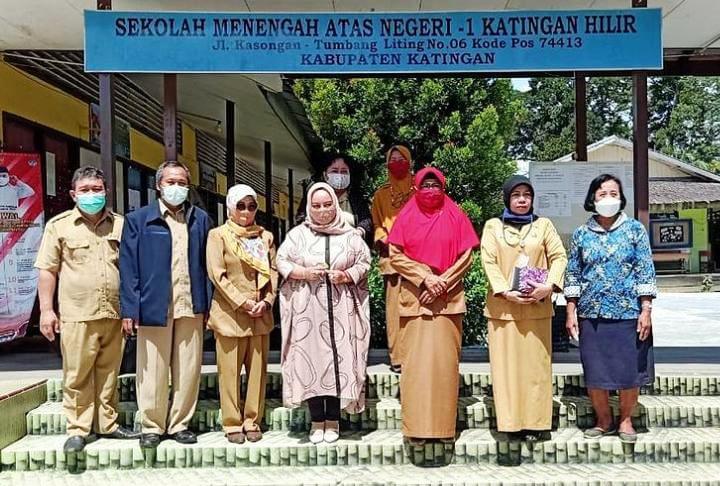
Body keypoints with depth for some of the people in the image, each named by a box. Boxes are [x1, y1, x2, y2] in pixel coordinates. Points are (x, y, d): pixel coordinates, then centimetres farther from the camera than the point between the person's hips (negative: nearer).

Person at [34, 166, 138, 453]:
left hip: (114, 313, 2)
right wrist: (46, 310, -4)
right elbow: (47, 270, 2)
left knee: (109, 373, 11)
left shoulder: (121, 224, 9)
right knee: (77, 375, 3)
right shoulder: (59, 225, 4)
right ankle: (78, 429, 15)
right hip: (76, 315, -2)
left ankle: (107, 423, 23)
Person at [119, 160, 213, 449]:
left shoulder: (200, 219, 11)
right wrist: (130, 309, -8)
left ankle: (179, 424, 20)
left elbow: (207, 264, 9)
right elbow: (128, 267, 0)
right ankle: (152, 426, 19)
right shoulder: (138, 219, 4)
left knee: (188, 370, 7)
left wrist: (208, 304, 2)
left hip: (191, 307, 2)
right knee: (153, 371, 5)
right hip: (153, 307, -2)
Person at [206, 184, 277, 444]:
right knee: (230, 371, 1)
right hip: (229, 313, -3)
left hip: (261, 314, 3)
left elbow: (273, 271, 10)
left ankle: (252, 421, 17)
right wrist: (242, 302, -12)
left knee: (258, 370, 6)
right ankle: (232, 423, 12)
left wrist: (266, 301, -5)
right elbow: (217, 274, -7)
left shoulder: (265, 236, 12)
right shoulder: (218, 235, 1)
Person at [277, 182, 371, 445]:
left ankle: (333, 420, 13)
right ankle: (317, 421, 12)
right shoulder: (298, 234, 6)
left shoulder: (350, 235, 6)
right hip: (308, 309, 0)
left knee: (340, 361, 0)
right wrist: (304, 273, -9)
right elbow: (281, 261, 6)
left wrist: (347, 276, -9)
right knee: (311, 360, 0)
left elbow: (364, 261, 8)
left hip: (341, 309, 0)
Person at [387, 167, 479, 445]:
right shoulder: (406, 217, 7)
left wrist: (442, 282, -9)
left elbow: (466, 257, 3)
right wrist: (425, 278, -10)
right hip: (414, 297, 0)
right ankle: (416, 426, 3)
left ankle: (445, 424, 8)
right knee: (415, 361, -2)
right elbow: (395, 255, 1)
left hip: (448, 298, 0)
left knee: (445, 360, 0)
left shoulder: (455, 217, 7)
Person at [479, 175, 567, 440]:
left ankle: (535, 422, 10)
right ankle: (512, 421, 8)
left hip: (537, 306, 1)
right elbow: (488, 262, -2)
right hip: (503, 306, 0)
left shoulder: (543, 225, 9)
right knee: (507, 364, 1)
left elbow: (559, 256, 3)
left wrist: (549, 285, -14)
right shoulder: (493, 226, 7)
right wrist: (506, 292, -14)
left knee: (536, 363, 3)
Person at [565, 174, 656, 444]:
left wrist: (646, 310, -7)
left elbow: (645, 272, 0)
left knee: (630, 371, 5)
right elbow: (573, 275, 7)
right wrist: (571, 312, 2)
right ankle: (604, 421, 24)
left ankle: (626, 420, 24)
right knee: (594, 373, 6)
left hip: (628, 312, -1)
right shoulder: (581, 234, 5)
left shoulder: (635, 229, 1)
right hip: (592, 314, 2)